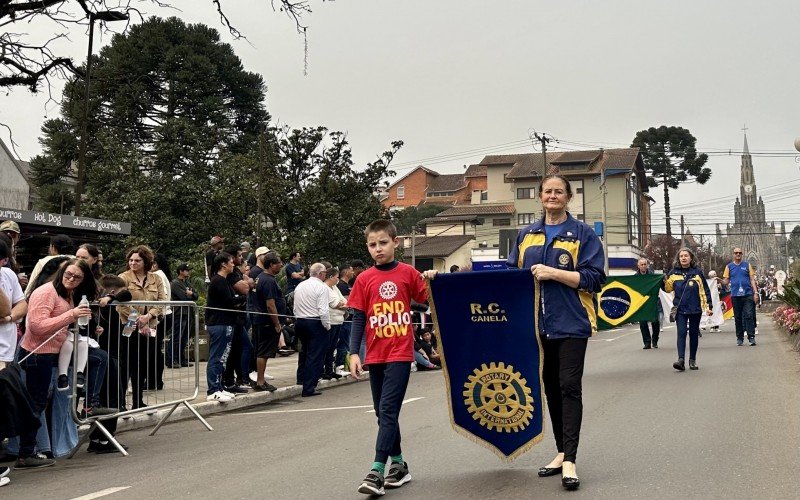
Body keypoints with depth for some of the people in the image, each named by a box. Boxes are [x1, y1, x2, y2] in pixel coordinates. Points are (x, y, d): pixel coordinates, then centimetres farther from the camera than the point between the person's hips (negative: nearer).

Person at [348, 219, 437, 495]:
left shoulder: (408, 273, -1)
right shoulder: (364, 279, 3)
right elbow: (358, 319, 4)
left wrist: (431, 281, -13)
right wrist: (354, 353, -2)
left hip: (400, 354, -4)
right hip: (375, 355, 4)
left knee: (388, 410, -12)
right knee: (384, 413, 11)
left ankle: (377, 470, -13)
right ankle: (399, 464, 25)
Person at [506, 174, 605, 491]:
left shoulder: (583, 234, 0)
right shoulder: (526, 235, 13)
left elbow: (592, 278, -8)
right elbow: (511, 273, 16)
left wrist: (552, 273, -17)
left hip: (570, 323, -5)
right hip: (537, 323, 5)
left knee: (569, 387, -9)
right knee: (550, 388, 11)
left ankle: (570, 460, -9)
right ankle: (562, 452, 22)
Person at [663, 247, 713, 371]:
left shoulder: (697, 272, 0)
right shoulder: (674, 273, 4)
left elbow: (705, 290, 2)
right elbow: (668, 288, 10)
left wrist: (708, 306, -2)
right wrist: (664, 281, -11)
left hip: (695, 309, 0)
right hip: (680, 309, 0)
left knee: (694, 333, 8)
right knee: (681, 333, -10)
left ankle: (692, 360, 18)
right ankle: (681, 360, -18)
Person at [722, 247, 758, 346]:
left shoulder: (747, 265, 9)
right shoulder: (729, 266, 10)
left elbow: (752, 279, 8)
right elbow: (726, 281, 8)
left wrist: (755, 292, 0)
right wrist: (721, 281, -15)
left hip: (748, 294, -1)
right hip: (735, 295, 1)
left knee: (749, 316, -8)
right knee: (738, 317, 6)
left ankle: (751, 337, -6)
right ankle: (739, 338, 13)